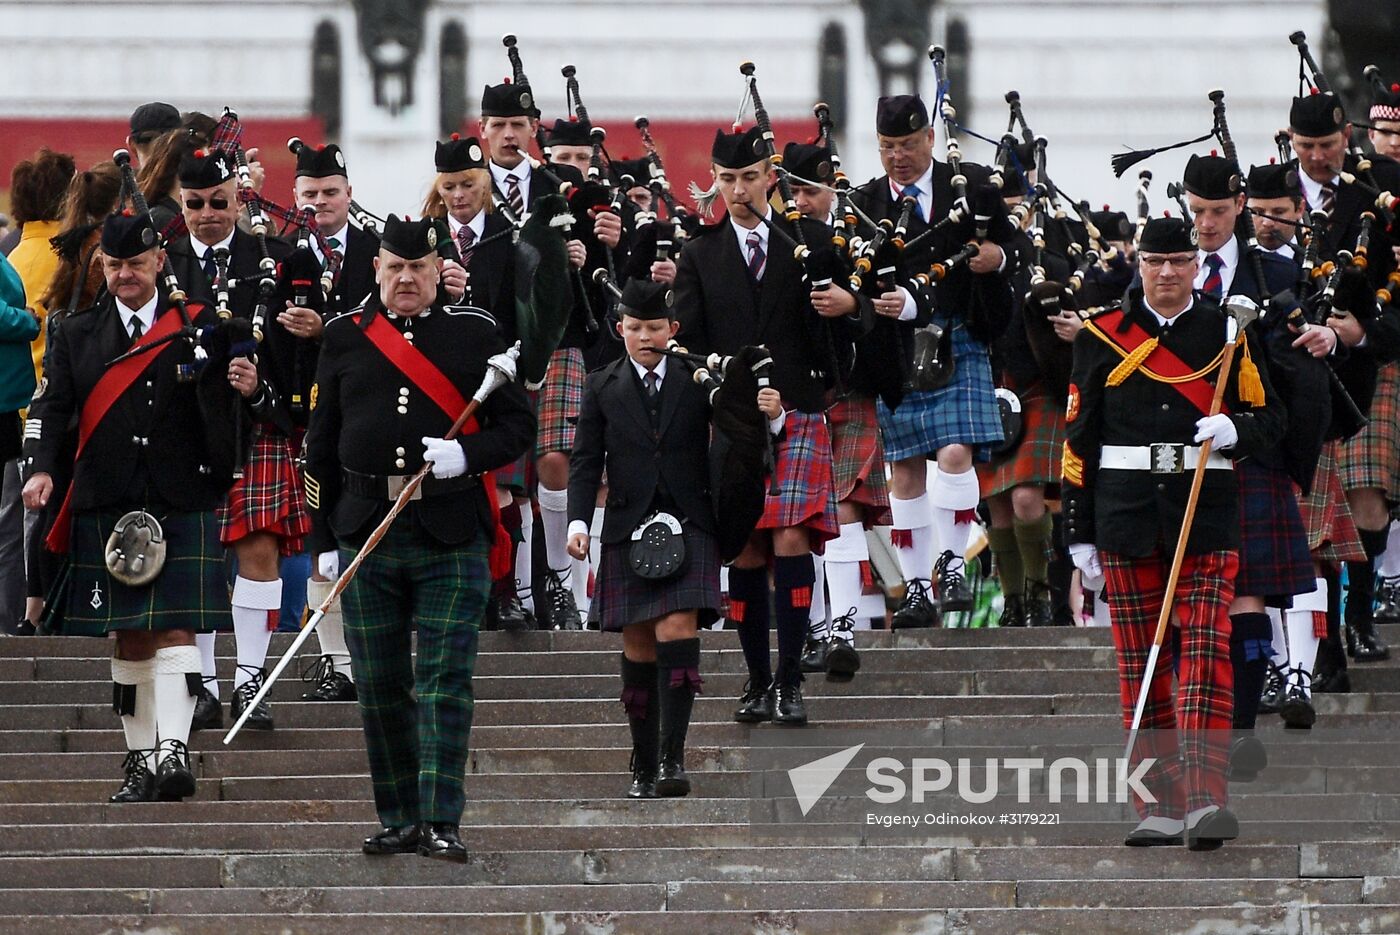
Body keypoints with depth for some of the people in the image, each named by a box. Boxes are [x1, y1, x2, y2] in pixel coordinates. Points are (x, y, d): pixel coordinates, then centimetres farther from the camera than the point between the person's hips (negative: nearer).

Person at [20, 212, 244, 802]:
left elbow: (218, 409, 3)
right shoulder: (76, 335, 11)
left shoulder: (196, 327, 5)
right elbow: (54, 406, 2)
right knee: (128, 638, 6)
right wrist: (43, 470, -15)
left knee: (175, 629, -12)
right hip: (107, 507, 2)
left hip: (183, 505, -2)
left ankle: (173, 751, -20)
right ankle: (140, 758, 13)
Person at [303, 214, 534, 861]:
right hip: (365, 534, 2)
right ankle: (399, 821, 14)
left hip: (452, 539, -2)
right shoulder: (344, 338, 9)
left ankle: (440, 823, -10)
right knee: (380, 685, 5)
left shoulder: (475, 334, 5)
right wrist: (324, 542, 8)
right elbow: (322, 447, 12)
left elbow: (518, 426, 5)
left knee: (446, 679, -8)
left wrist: (466, 455, -15)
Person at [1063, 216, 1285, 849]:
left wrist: (1234, 430, -12)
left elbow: (1270, 419, 11)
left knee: (1206, 650, -13)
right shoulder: (1101, 337, 8)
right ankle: (1159, 807, 6)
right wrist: (1079, 531, 7)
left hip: (1207, 517, -1)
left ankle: (1204, 801, -21)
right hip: (1127, 521, 1)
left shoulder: (1226, 334, 7)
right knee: (1139, 663, 1)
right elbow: (1078, 435, 11)